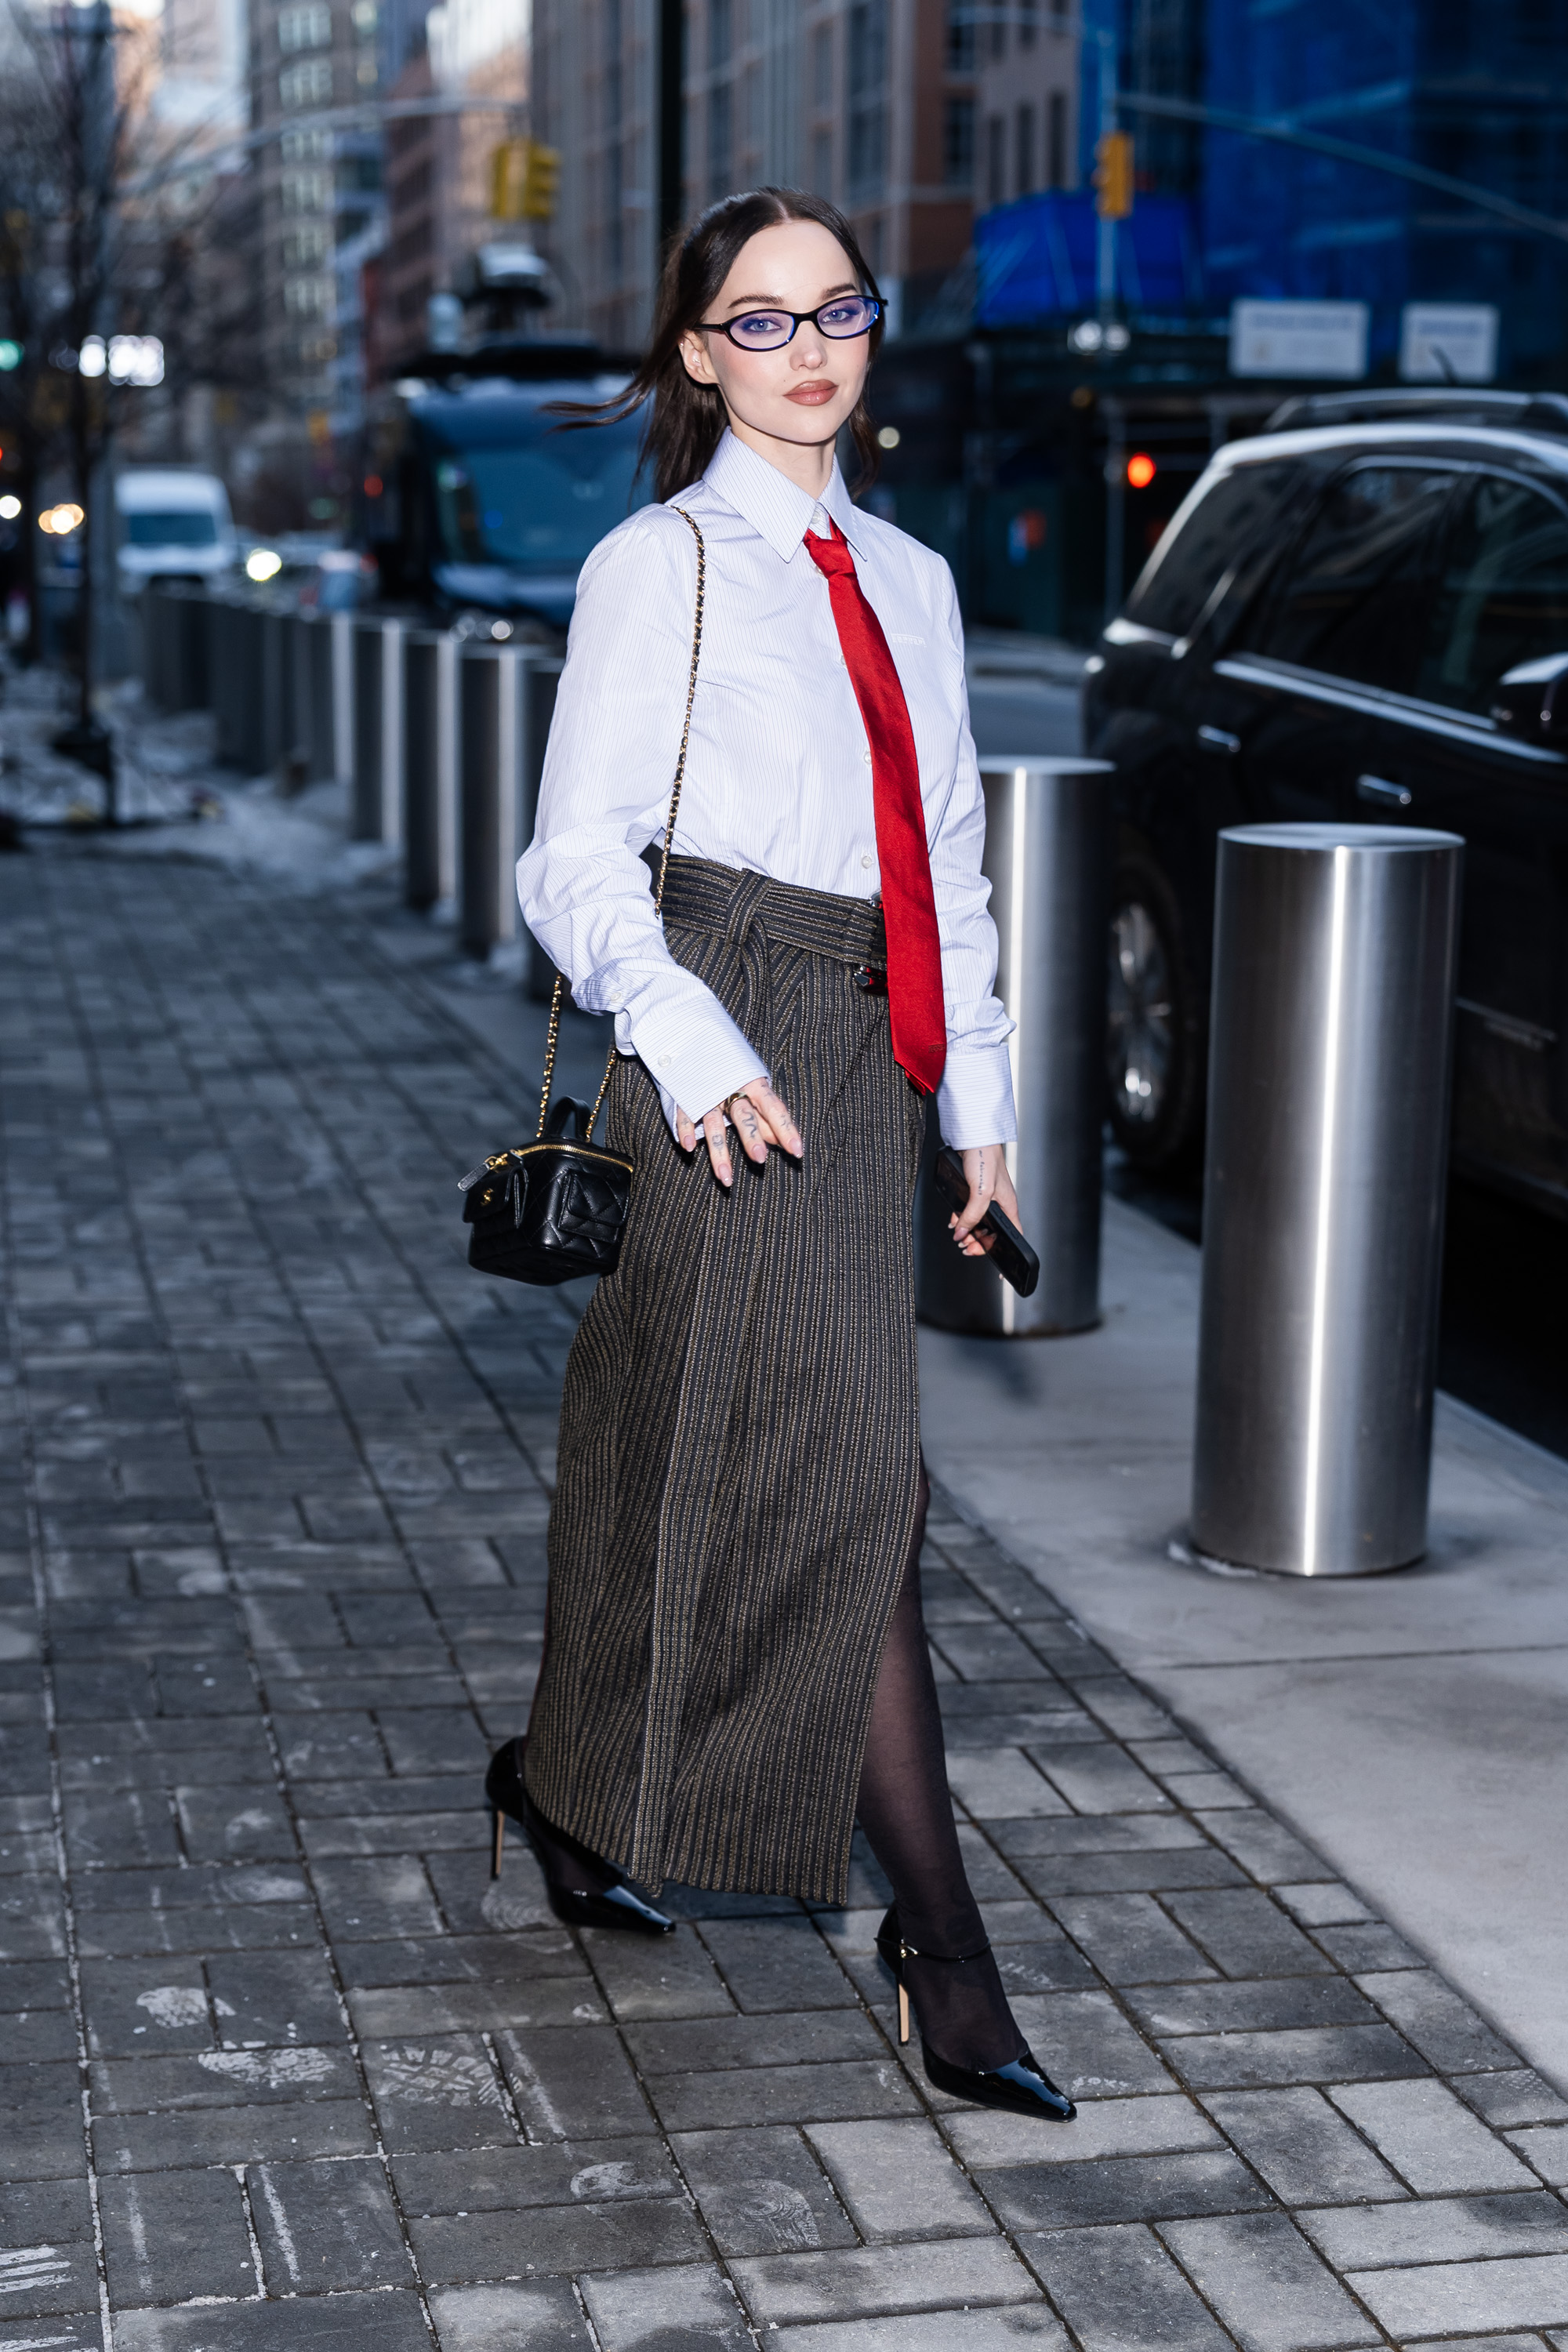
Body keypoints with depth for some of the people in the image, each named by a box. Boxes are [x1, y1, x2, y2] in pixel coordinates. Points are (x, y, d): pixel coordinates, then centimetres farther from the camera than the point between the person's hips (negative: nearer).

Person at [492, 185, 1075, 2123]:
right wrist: (695, 1053, -20)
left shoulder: (908, 581, 16)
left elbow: (950, 856, 19)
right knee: (847, 1473, -10)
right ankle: (941, 1940, -5)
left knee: (689, 1450, 14)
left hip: (866, 1052, 6)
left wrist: (979, 1100, 15)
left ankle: (568, 1785, 35)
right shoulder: (657, 567, -2)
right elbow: (577, 858, -7)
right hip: (726, 1045, -6)